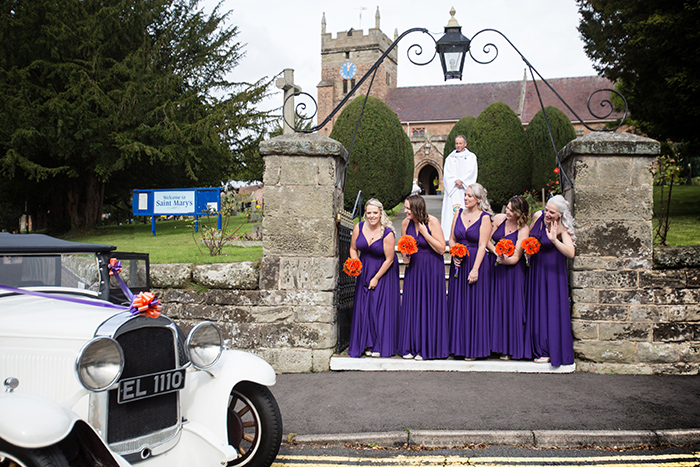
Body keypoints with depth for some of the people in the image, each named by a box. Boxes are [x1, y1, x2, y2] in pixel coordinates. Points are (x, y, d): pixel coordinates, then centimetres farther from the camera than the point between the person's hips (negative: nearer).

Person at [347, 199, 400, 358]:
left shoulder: (387, 233, -20)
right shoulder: (359, 228, -7)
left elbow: (389, 259, -15)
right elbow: (353, 248, 6)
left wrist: (376, 278, -12)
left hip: (383, 271, -4)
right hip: (364, 270, 4)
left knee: (381, 306, -4)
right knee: (364, 306, 3)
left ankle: (380, 346, 6)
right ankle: (367, 344, 12)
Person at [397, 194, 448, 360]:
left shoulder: (432, 222, -13)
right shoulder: (406, 223, 0)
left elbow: (442, 248, -15)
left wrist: (424, 232, -19)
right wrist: (405, 258, -5)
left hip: (431, 269, -4)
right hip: (413, 268, 4)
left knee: (428, 306, -1)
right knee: (411, 306, 5)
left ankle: (426, 348, 9)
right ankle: (411, 347, 15)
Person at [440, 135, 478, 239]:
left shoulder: (471, 156, 12)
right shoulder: (450, 158, 16)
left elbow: (472, 172, 0)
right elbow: (446, 173, 4)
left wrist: (461, 181, -12)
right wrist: (456, 182, -10)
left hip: (465, 189, -1)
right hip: (452, 190, 1)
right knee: (451, 211, -8)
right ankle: (451, 236, -11)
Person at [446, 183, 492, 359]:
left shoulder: (484, 217, -6)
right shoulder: (459, 214, 8)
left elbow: (482, 245, -12)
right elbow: (451, 239, 13)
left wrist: (475, 269, -18)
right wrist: (454, 254, -5)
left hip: (476, 262, -5)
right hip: (458, 263, 5)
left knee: (474, 304, 0)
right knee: (457, 304, 8)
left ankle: (474, 348, 10)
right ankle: (458, 346, 19)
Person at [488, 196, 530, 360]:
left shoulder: (524, 229, -12)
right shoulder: (499, 219, -1)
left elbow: (516, 257, -15)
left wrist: (505, 260, -35)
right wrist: (497, 253, -10)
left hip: (512, 270, -4)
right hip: (495, 266, 4)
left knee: (510, 306, -1)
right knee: (495, 305, 5)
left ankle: (509, 348, 9)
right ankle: (496, 344, 15)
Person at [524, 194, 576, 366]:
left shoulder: (562, 228, -19)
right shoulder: (537, 216, -5)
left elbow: (571, 253, -30)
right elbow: (529, 235, 15)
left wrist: (554, 240, -39)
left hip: (552, 270, -5)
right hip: (535, 267, 6)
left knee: (551, 309, -2)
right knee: (534, 306, 11)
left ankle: (550, 351, 9)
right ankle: (537, 347, 24)